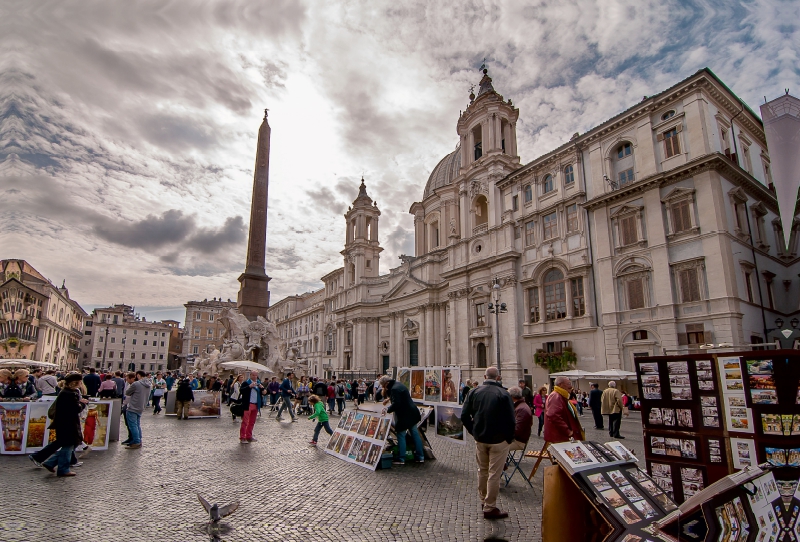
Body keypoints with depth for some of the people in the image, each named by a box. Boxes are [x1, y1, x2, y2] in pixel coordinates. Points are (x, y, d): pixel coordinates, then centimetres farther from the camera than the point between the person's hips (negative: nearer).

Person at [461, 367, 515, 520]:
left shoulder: (474, 392, -4)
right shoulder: (503, 394, -15)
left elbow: (464, 415, -3)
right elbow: (511, 420, -16)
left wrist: (474, 432, 8)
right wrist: (509, 438, -1)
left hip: (479, 439, 4)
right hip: (498, 440, -4)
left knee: (482, 470, 20)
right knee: (494, 474, 5)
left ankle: (483, 500, 34)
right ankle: (490, 507, 12)